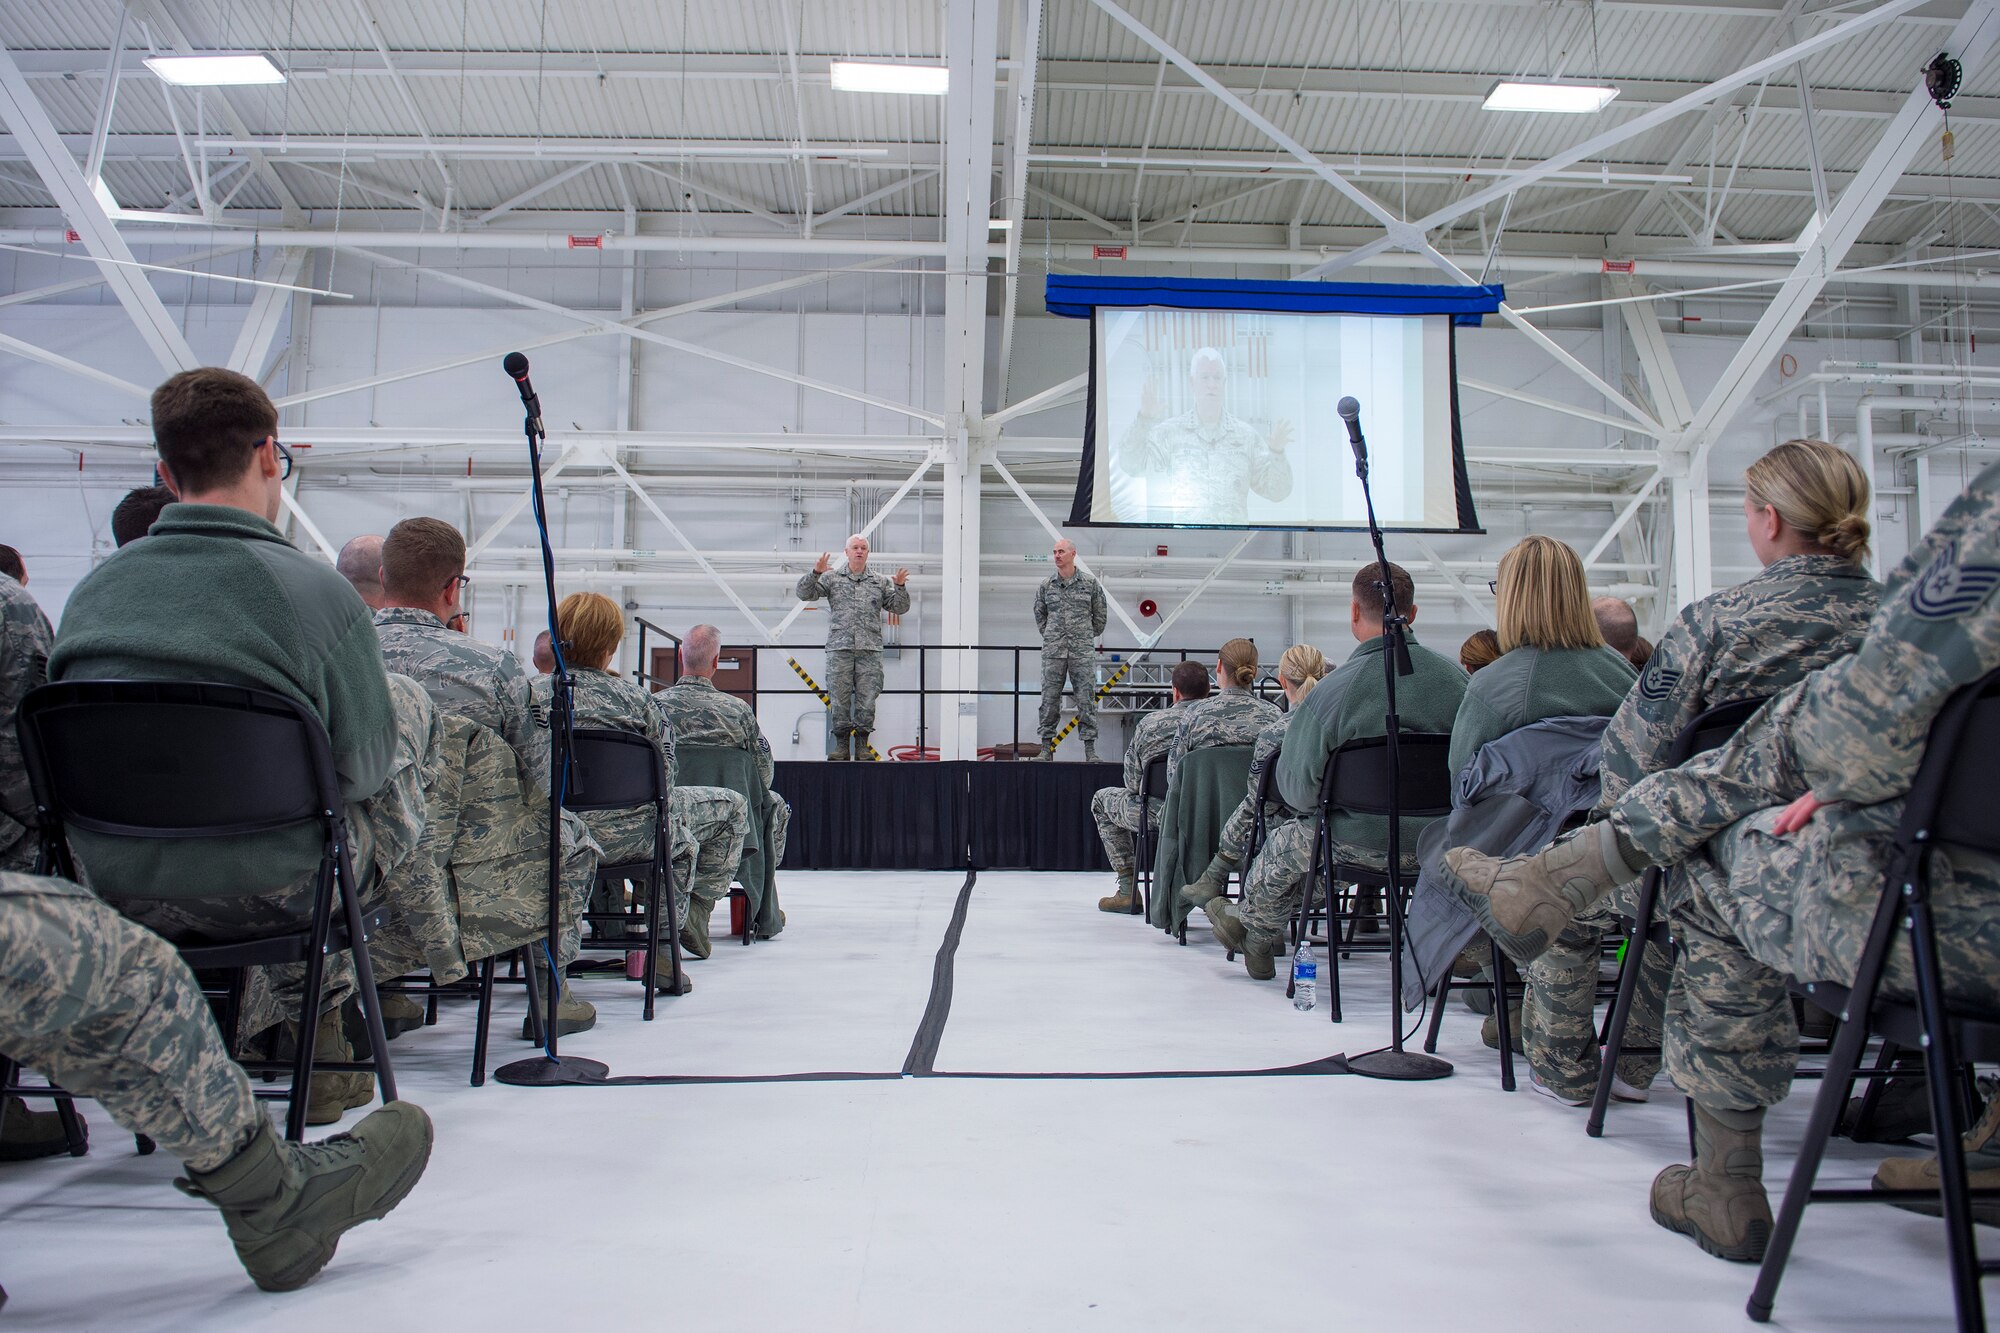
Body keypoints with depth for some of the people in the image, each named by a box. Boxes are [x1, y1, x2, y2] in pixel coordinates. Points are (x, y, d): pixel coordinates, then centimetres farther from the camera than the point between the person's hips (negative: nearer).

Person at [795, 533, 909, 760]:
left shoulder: (880, 582, 17)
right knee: (839, 697, -3)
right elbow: (805, 593, 5)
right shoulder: (832, 578, 13)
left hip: (870, 650, 1)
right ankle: (841, 744, 5)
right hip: (839, 648, -1)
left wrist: (900, 587, -6)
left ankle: (862, 744, 5)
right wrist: (815, 572, -10)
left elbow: (900, 607, 12)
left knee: (866, 698, -3)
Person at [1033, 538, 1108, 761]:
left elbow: (1100, 614, 13)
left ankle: (1090, 749, 2)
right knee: (1049, 698, 1)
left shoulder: (1090, 583, 3)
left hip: (1083, 651, -1)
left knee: (1086, 698, -2)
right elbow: (1039, 614, 21)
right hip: (1053, 651, 1)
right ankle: (1047, 747, 7)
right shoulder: (1046, 585, 7)